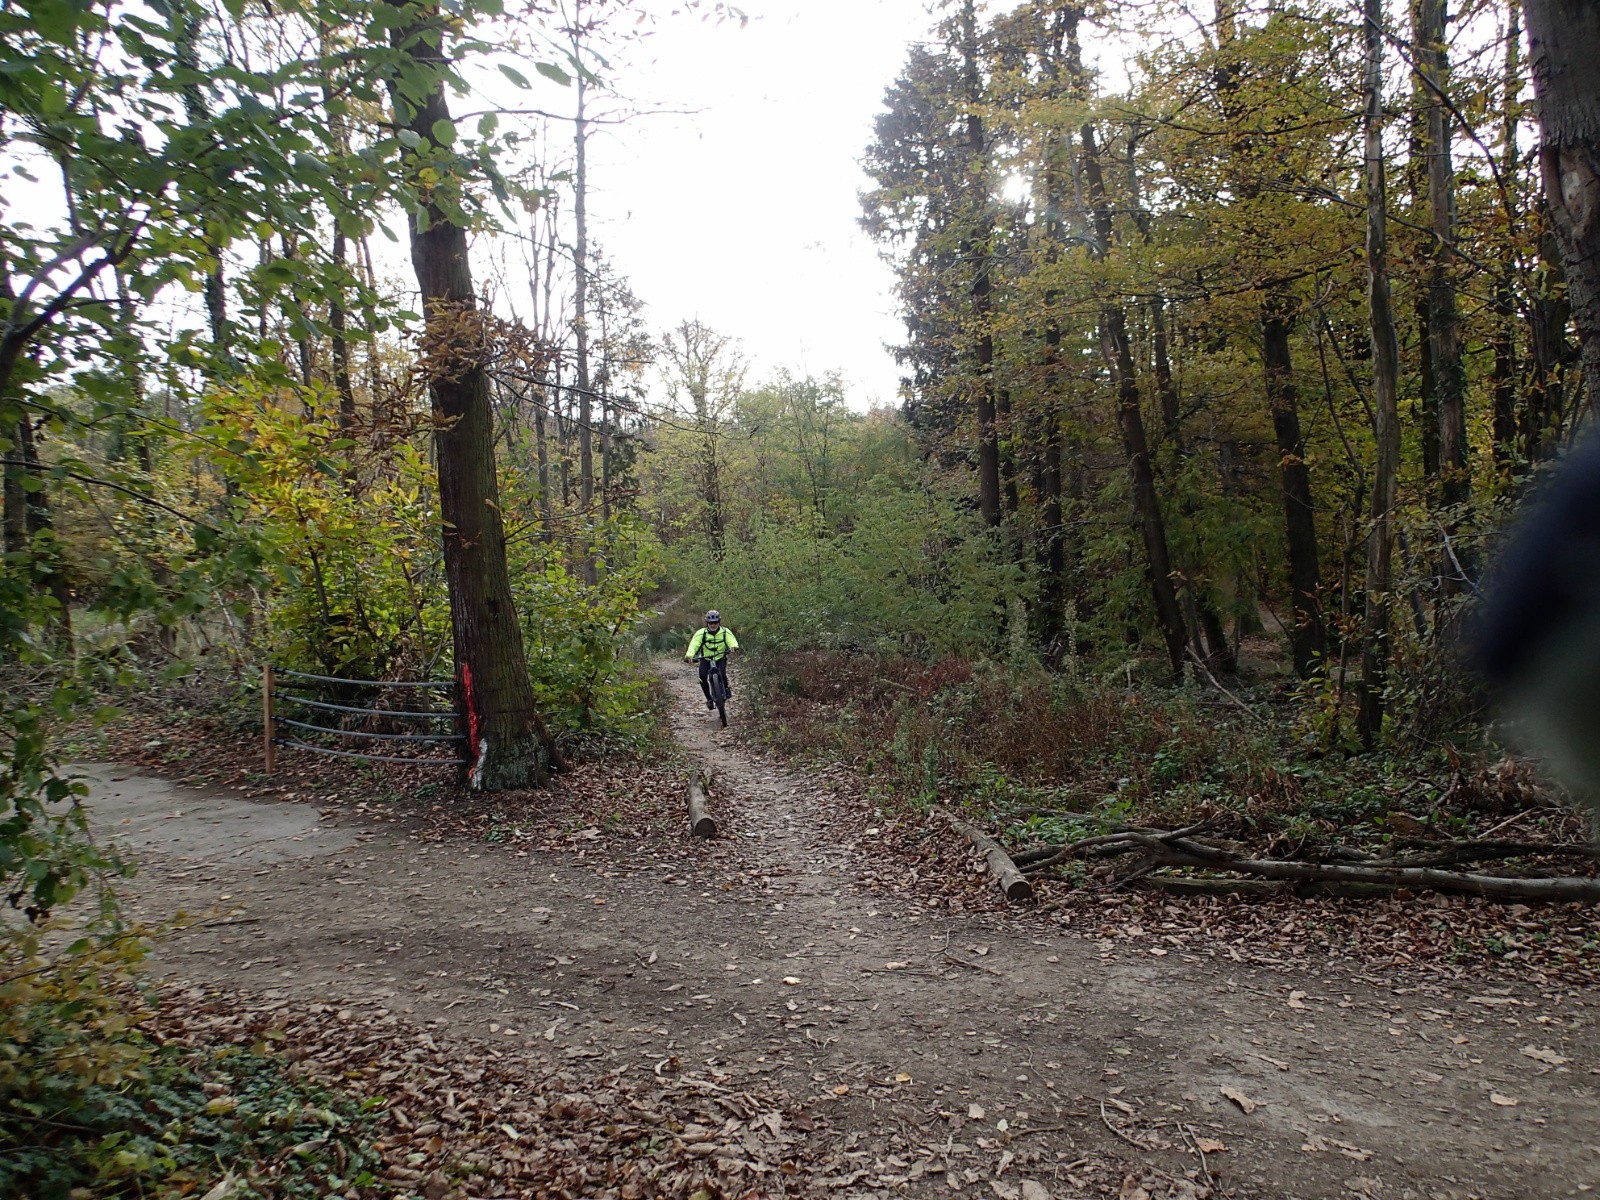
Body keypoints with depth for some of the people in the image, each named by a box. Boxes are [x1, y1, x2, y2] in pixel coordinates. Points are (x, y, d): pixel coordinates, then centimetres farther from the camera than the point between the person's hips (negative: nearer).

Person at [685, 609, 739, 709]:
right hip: (705, 659, 0)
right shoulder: (701, 633, -12)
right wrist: (689, 655, -47)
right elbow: (694, 644, -26)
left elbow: (732, 641, -26)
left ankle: (726, 688, 8)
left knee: (722, 674, -27)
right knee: (702, 677, -24)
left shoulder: (725, 632, -9)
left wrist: (733, 646, -52)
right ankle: (709, 699, -4)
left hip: (720, 659, 0)